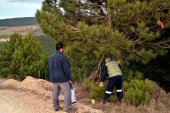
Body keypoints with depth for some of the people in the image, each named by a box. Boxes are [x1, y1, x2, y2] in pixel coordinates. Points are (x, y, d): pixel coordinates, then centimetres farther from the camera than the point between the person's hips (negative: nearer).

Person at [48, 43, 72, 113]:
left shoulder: (51, 58, 11)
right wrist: (69, 79, -9)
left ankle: (56, 107, 22)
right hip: (63, 79, -8)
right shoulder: (62, 57, -16)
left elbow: (49, 69, 18)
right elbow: (66, 69, -17)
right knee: (67, 93, -3)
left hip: (54, 79, 8)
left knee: (55, 93, 13)